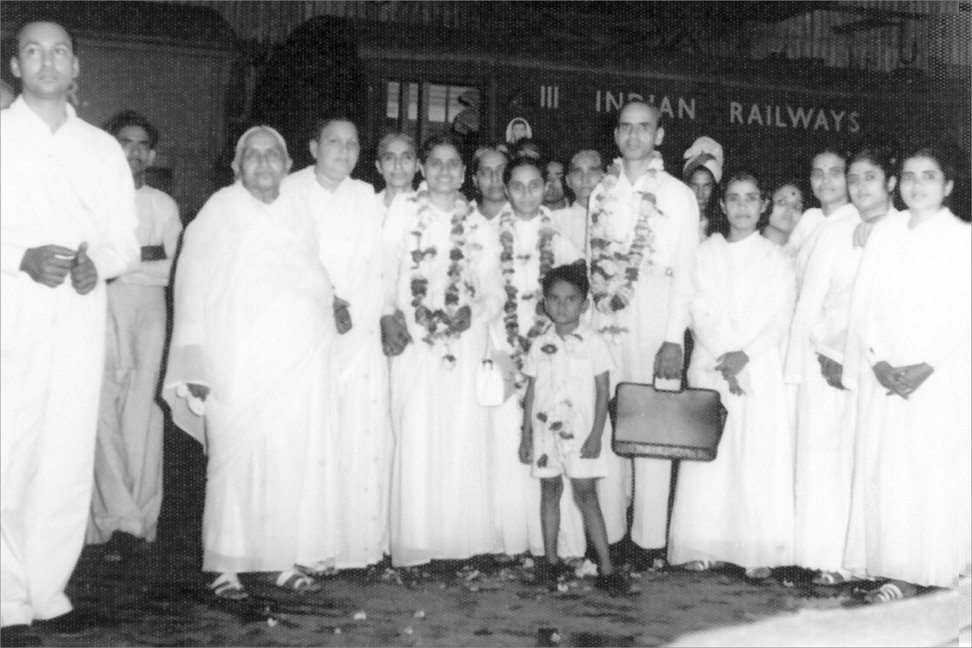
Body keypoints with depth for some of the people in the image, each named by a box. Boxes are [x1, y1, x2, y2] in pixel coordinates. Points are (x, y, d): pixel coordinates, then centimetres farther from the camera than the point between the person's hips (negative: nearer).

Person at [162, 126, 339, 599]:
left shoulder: (298, 217, 15)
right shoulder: (219, 212, 1)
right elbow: (193, 287, -3)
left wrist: (334, 306, 6)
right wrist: (195, 363, -9)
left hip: (298, 364, 4)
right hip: (239, 365, -4)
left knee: (297, 459, 2)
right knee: (237, 459, -4)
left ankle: (286, 560, 11)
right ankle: (226, 565, 4)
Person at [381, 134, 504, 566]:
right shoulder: (403, 212, 9)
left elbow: (494, 290, 11)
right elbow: (384, 273, 5)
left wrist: (474, 312, -6)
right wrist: (388, 316, -9)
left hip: (465, 341, 1)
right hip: (413, 341, -1)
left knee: (464, 437, -2)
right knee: (415, 437, -6)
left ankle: (464, 539, 7)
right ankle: (415, 542, 2)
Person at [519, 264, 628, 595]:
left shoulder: (594, 344, -4)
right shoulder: (539, 345, 4)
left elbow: (603, 391, -4)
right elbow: (531, 391, 8)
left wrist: (596, 434, -10)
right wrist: (525, 435, 6)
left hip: (581, 432, -3)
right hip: (545, 430, 3)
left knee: (586, 495, -4)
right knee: (550, 491, 11)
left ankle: (606, 567, 0)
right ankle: (551, 559, 22)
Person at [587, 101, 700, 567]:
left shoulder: (679, 196, 4)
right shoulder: (601, 192, 15)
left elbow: (685, 273, -2)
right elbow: (590, 261, 13)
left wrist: (674, 339, -10)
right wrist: (582, 323, 2)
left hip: (654, 322, -3)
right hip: (602, 321, 3)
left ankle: (649, 539, 3)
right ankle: (606, 533, 11)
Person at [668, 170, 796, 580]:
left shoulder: (776, 259, 7)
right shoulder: (705, 253, 9)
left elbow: (780, 320, 0)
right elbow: (699, 312, 2)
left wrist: (744, 355, -14)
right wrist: (723, 358, -11)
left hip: (760, 370, -1)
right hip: (710, 367, 1)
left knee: (760, 459, -3)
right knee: (707, 458, -1)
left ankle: (760, 553, 3)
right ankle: (705, 546, 6)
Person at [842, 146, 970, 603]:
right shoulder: (883, 233, 13)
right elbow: (864, 303, 7)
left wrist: (925, 367, -15)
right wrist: (877, 360, -7)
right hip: (883, 373, 3)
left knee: (933, 471, -6)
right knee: (883, 469, -2)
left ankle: (931, 572, 1)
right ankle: (897, 575, 3)